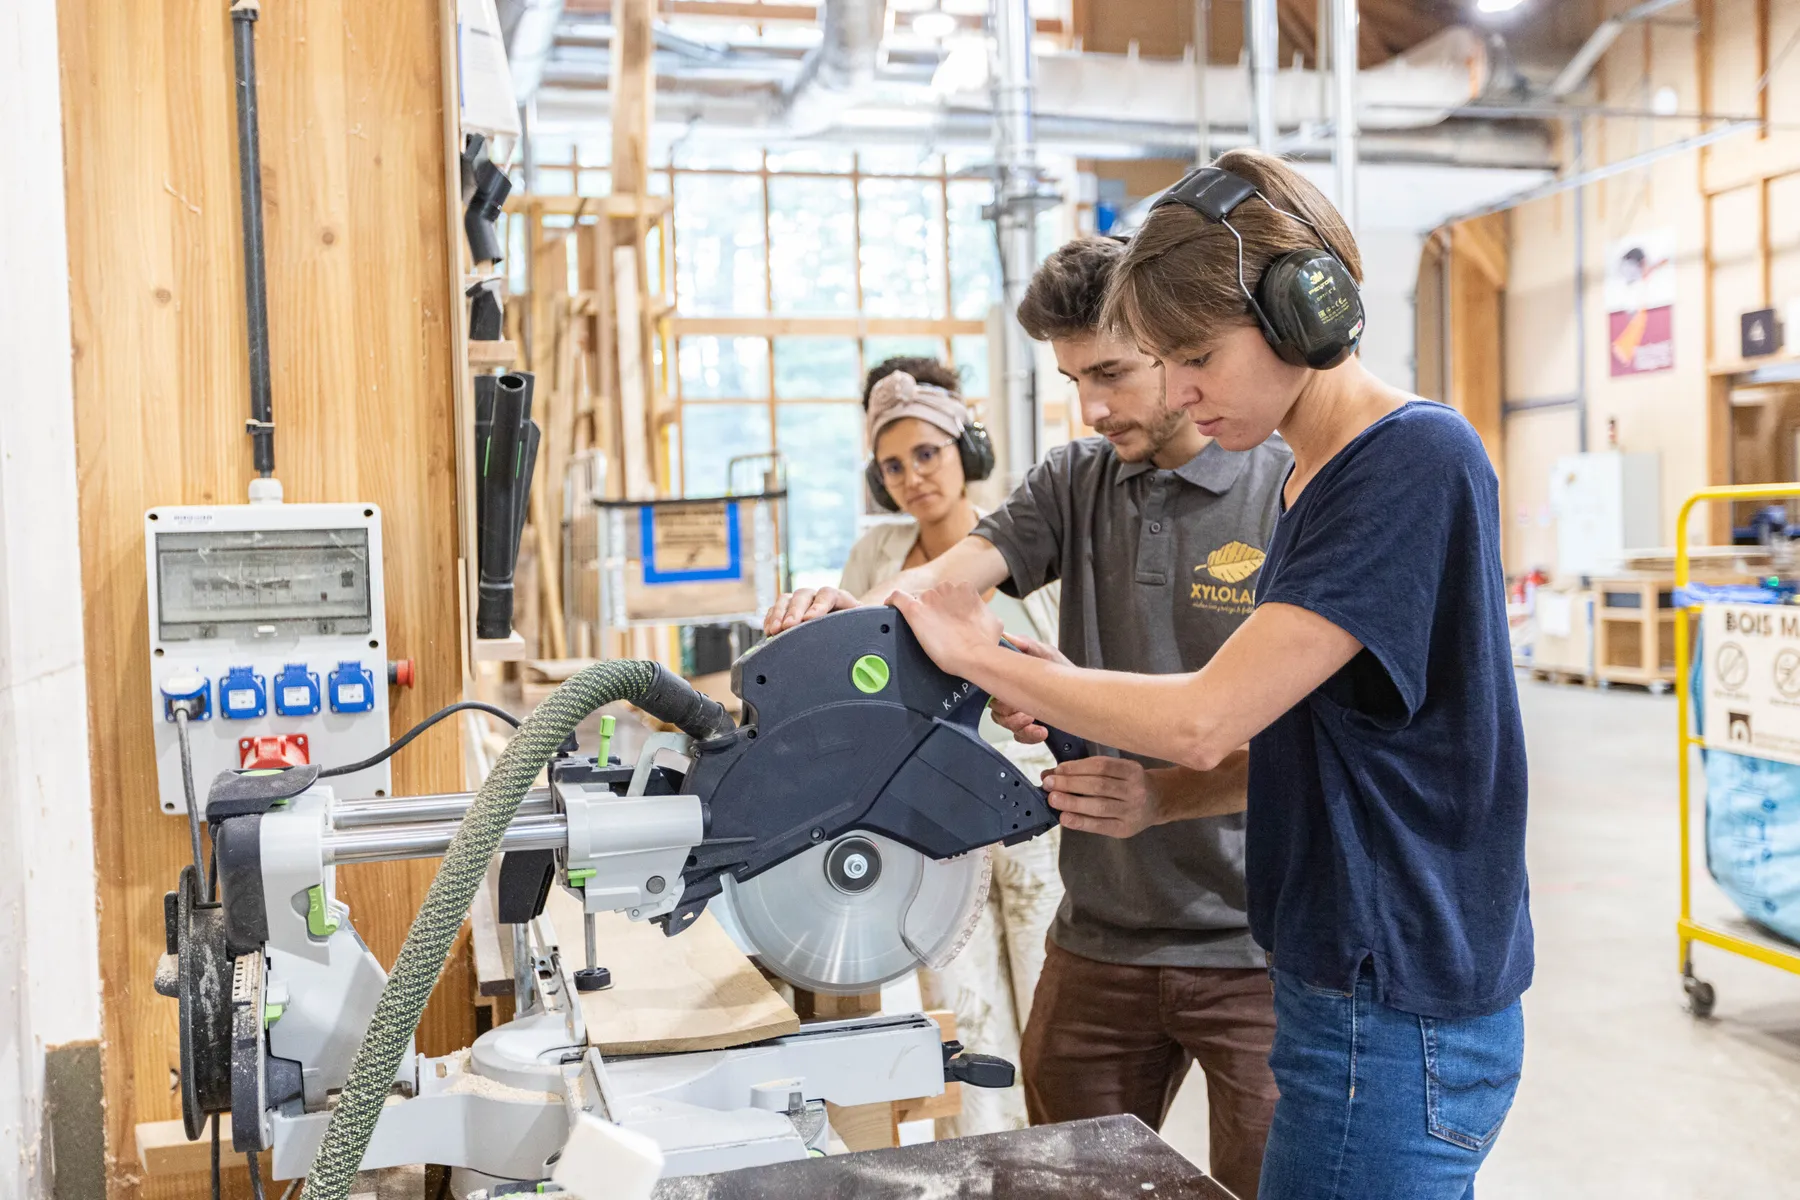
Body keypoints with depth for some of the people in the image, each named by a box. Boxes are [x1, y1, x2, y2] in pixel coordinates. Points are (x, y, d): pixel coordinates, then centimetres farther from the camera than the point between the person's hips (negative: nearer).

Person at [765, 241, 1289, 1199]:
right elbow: (953, 573, -9)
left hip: (1255, 949, -4)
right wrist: (852, 613, -30)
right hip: (1100, 936, 4)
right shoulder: (1073, 484, 6)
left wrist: (1161, 797, -29)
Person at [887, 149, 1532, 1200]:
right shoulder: (1319, 478, 10)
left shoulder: (1417, 460, -19)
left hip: (1397, 1026, -9)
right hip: (1366, 993, 9)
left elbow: (1204, 722, -23)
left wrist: (981, 658, -12)